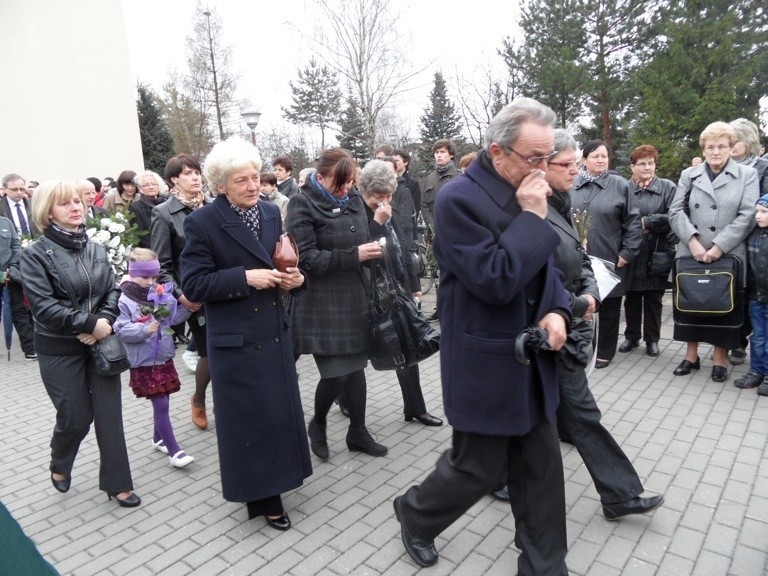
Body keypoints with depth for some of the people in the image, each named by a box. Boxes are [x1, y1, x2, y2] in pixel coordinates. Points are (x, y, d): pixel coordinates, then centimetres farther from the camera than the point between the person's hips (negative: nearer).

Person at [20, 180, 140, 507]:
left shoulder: (95, 249, 6)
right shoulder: (36, 254, -8)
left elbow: (113, 291, 3)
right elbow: (43, 306, -16)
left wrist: (104, 322, -14)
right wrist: (89, 324, -20)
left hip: (101, 343, 4)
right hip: (60, 350, -3)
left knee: (109, 414, 4)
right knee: (75, 417, 6)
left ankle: (116, 482, 18)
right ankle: (59, 465, 39)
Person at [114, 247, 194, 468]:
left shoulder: (159, 295, 4)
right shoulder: (125, 301, -11)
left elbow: (171, 318, 10)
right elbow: (121, 330, -16)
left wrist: (188, 308, -4)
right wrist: (145, 330, -26)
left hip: (163, 357, 6)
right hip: (144, 362, -6)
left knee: (162, 402, 17)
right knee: (161, 405, -4)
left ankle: (158, 439, 37)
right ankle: (174, 450, 3)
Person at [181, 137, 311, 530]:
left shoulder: (271, 213, 6)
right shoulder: (202, 223, -11)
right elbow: (194, 284, -14)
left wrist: (295, 278, -6)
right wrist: (245, 277, -23)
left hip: (276, 334, 6)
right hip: (236, 342, -6)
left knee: (281, 411, 16)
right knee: (249, 418, 6)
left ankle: (274, 481, 39)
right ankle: (262, 497, 25)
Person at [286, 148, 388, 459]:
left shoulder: (353, 198, 8)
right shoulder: (303, 205, -10)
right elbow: (306, 258, -17)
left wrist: (371, 248, -3)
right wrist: (353, 256, -21)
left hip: (354, 298, 6)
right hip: (322, 304, -6)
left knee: (356, 367, 12)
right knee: (335, 374, -3)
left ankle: (358, 432, 29)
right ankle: (317, 425, 27)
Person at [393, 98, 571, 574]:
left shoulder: (527, 194, 6)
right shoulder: (459, 198, -19)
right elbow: (495, 281, -26)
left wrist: (557, 310, -4)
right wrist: (532, 217, -20)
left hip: (531, 359, 8)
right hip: (486, 365, -7)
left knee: (542, 468, 15)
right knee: (479, 469, 10)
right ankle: (415, 514, 40)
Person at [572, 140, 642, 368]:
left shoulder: (620, 185, 0)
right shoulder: (572, 185, 4)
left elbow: (633, 222, -1)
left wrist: (627, 253, -6)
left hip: (610, 259, -1)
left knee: (608, 307, 9)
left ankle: (605, 351, 23)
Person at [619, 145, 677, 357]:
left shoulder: (668, 187, 2)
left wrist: (646, 223, -12)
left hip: (657, 253, 0)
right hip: (631, 253, 0)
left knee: (653, 298, 9)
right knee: (632, 297, 10)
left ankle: (652, 339, 22)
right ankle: (631, 337, 25)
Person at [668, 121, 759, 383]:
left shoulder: (747, 175, 4)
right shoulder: (689, 175, 9)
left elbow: (747, 216, -6)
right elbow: (676, 211, 0)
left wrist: (719, 247, -15)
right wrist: (692, 241, -13)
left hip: (729, 256, -2)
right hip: (691, 254, 2)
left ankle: (720, 359, 20)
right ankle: (691, 355, 23)